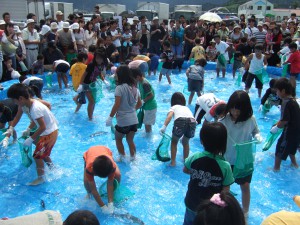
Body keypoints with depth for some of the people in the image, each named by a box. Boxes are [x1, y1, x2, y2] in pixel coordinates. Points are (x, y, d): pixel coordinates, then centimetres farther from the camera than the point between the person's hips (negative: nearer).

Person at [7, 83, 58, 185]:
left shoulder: (35, 109, -29)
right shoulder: (31, 103, 0)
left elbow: (43, 127, -28)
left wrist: (30, 139, -22)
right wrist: (28, 130, 9)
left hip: (49, 133, -9)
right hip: (48, 131, 9)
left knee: (37, 155, 0)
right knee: (43, 153, 26)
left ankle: (40, 178, 15)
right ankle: (52, 167, 47)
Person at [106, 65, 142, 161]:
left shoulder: (120, 88, -14)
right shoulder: (135, 88, 6)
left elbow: (117, 105, -19)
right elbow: (139, 104, 12)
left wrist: (110, 117, -11)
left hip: (123, 120, -5)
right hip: (134, 120, 6)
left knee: (118, 139, 18)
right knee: (130, 140, 21)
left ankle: (122, 158, 22)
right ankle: (133, 158, 27)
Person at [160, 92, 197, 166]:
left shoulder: (174, 107, 26)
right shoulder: (186, 108, 40)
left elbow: (169, 116, 4)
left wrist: (164, 126, -10)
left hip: (180, 121, -3)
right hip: (192, 122, 4)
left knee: (174, 142, 24)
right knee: (185, 142, 31)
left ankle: (173, 162, 23)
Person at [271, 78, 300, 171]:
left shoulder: (286, 103, -22)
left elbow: (285, 120, -26)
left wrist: (277, 127, -11)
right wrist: (277, 123, 11)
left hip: (290, 131, -9)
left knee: (280, 148, 7)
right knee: (291, 147, 29)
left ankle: (276, 168, 19)